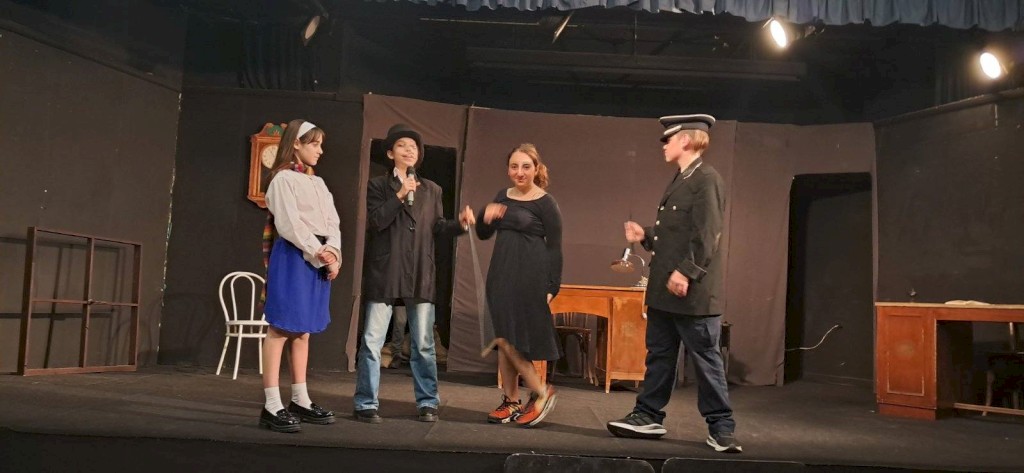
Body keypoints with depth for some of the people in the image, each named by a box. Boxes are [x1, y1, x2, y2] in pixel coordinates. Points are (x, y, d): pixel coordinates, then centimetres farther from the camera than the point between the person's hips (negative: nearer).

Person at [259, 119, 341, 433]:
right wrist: (319, 253, -15)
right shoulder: (283, 178, -3)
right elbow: (290, 223, -13)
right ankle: (272, 406, -9)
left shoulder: (318, 183, 20)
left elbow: (333, 222, 12)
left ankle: (300, 401, 17)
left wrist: (333, 253, -6)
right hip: (293, 257, -8)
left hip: (319, 259, 8)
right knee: (281, 328, -9)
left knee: (303, 330, 11)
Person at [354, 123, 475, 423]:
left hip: (420, 275, 3)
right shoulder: (378, 186, 4)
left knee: (423, 344, 7)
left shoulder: (432, 190, 14)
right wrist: (399, 196, -15)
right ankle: (366, 404, 11)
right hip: (384, 273, -2)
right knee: (372, 341, 1)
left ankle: (427, 403, 17)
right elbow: (374, 222, -10)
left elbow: (436, 228, 11)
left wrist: (460, 224, -6)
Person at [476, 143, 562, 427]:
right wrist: (486, 216, -6)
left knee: (508, 338, -8)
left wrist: (552, 287, -11)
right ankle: (511, 402, 18)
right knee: (504, 340, 8)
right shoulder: (503, 197, 11)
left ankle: (541, 393, 7)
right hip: (501, 275, 7)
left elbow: (555, 247, -7)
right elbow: (483, 235, 15)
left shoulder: (545, 202, -7)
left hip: (529, 277, -7)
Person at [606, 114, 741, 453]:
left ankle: (721, 428, 10)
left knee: (705, 358, 0)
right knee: (659, 354, 14)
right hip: (664, 289, 10)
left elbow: (706, 235, -19)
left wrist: (686, 272, -24)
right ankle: (648, 417, 23)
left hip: (693, 291, -9)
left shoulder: (706, 178, -11)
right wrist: (645, 236, 8)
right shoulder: (679, 180, 17)